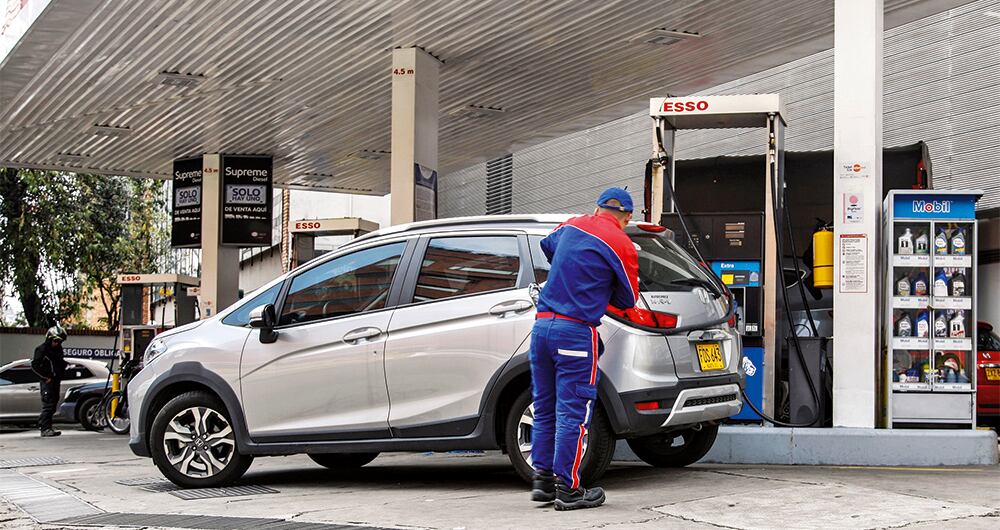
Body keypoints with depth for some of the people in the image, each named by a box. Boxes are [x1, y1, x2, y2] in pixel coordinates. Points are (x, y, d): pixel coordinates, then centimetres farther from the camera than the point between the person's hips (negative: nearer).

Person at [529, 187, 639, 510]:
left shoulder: (571, 226, 13)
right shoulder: (622, 245, -3)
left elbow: (547, 245, 36)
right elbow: (628, 299, 7)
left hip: (542, 324, 6)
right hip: (576, 331, -6)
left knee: (545, 408, 13)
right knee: (573, 413, -2)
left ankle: (543, 479, 17)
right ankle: (568, 489, 0)